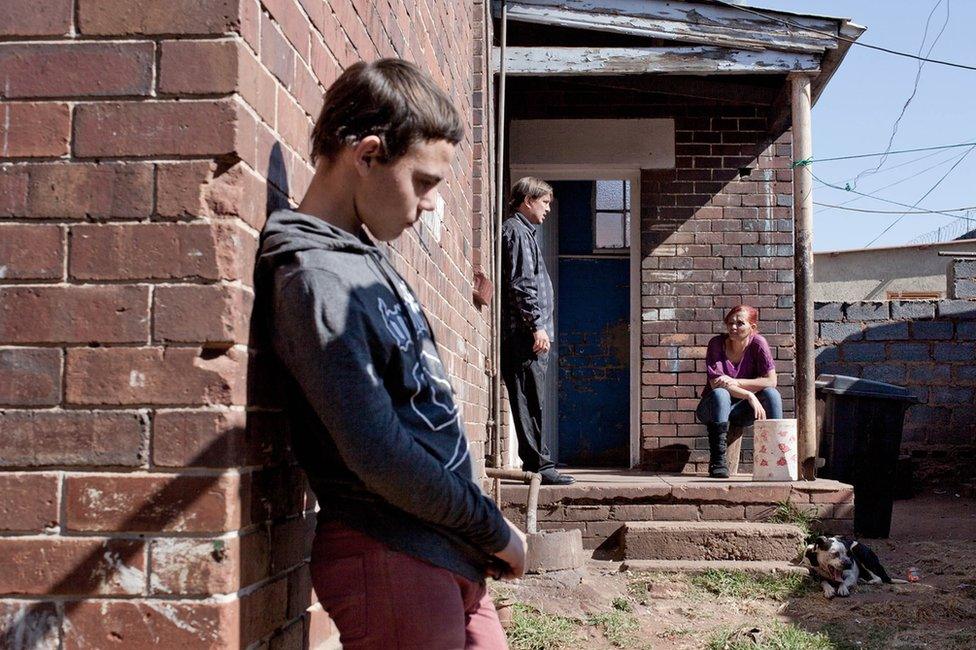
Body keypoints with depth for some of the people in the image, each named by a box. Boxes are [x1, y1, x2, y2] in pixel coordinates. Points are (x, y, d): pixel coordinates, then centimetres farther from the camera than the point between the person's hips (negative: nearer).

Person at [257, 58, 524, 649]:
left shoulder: (366, 261, 13)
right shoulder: (317, 279, -17)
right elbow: (379, 455, -22)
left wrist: (483, 533, 11)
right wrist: (494, 530, -10)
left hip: (445, 555, 9)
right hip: (393, 558, -9)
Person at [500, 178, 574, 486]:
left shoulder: (522, 231, 24)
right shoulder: (517, 231, -7)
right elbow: (521, 284, -17)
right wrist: (537, 326, -18)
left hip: (523, 336, 10)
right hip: (525, 334, -10)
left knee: (532, 403, 9)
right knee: (532, 402, -10)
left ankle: (537, 466, 12)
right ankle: (538, 465, -9)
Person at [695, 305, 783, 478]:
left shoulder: (758, 343, -10)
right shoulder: (717, 343, -14)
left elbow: (771, 381, -16)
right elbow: (715, 384, -22)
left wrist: (736, 383, -25)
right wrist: (750, 396, -31)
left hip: (742, 411, 2)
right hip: (715, 407, -2)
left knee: (772, 394, -23)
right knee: (720, 393, -34)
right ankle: (717, 461, -33)